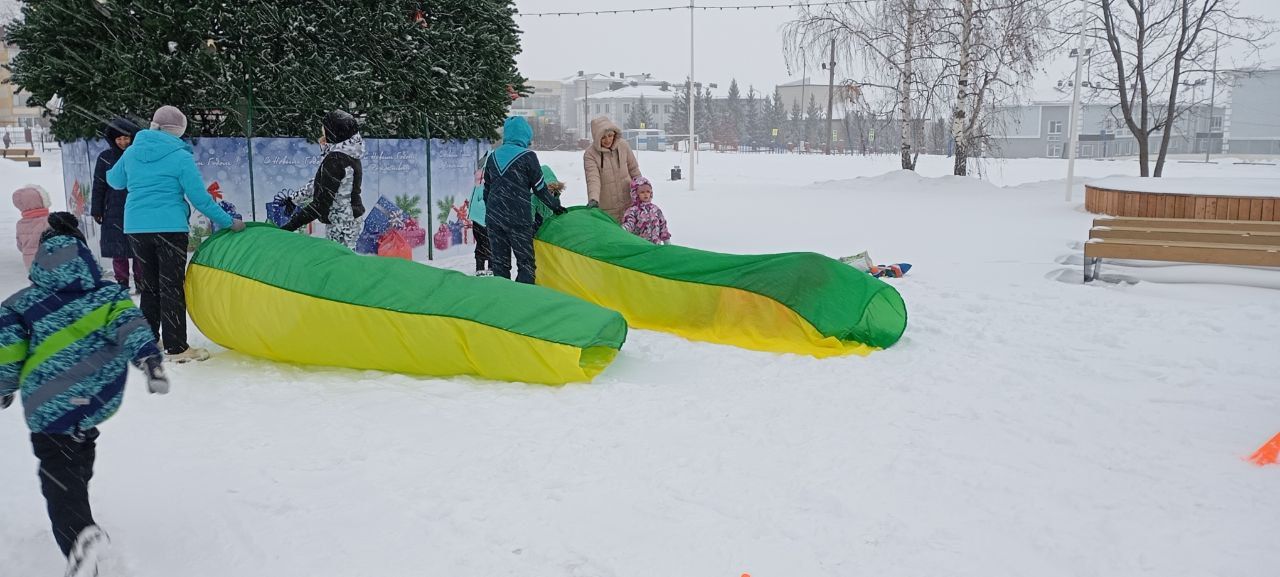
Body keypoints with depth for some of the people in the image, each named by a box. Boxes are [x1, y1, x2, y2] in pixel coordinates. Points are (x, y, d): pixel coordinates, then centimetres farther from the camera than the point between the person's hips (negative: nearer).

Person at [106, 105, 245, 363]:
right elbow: (200, 198, -9)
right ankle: (176, 348, 0)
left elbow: (114, 180, 25)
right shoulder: (180, 157, -9)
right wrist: (229, 222, -1)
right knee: (172, 287, -1)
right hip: (170, 227, -5)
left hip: (135, 227, 6)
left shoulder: (132, 152, 8)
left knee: (149, 284, 17)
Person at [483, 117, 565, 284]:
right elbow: (539, 188, 0)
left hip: (493, 218, 5)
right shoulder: (527, 157, -7)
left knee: (499, 264, 11)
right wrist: (555, 206, 14)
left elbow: (486, 190, 16)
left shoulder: (493, 157, 10)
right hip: (518, 219, -5)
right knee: (527, 264, 1)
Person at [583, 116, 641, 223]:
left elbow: (634, 170, 9)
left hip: (629, 203, 3)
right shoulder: (590, 154, -14)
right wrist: (593, 199, -42)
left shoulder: (623, 146, -3)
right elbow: (593, 179, -26)